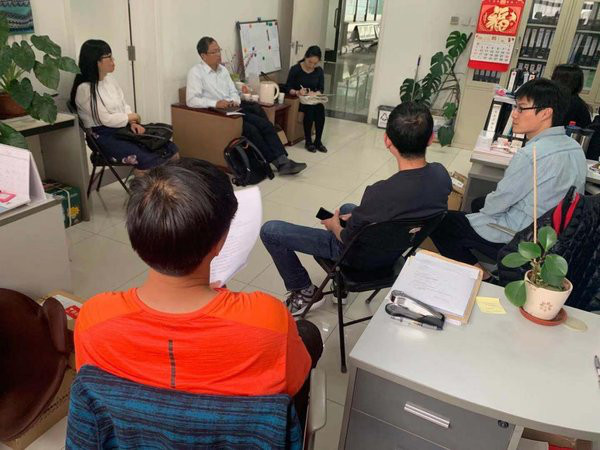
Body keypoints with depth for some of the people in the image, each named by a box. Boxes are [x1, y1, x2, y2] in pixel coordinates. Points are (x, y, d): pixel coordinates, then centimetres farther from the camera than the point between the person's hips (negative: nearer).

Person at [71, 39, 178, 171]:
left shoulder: (110, 80, 12)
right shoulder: (84, 89, -12)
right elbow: (105, 119, -15)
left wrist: (133, 123, -4)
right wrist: (132, 117, -2)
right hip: (105, 137, -8)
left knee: (172, 150, -11)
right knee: (148, 160, -31)